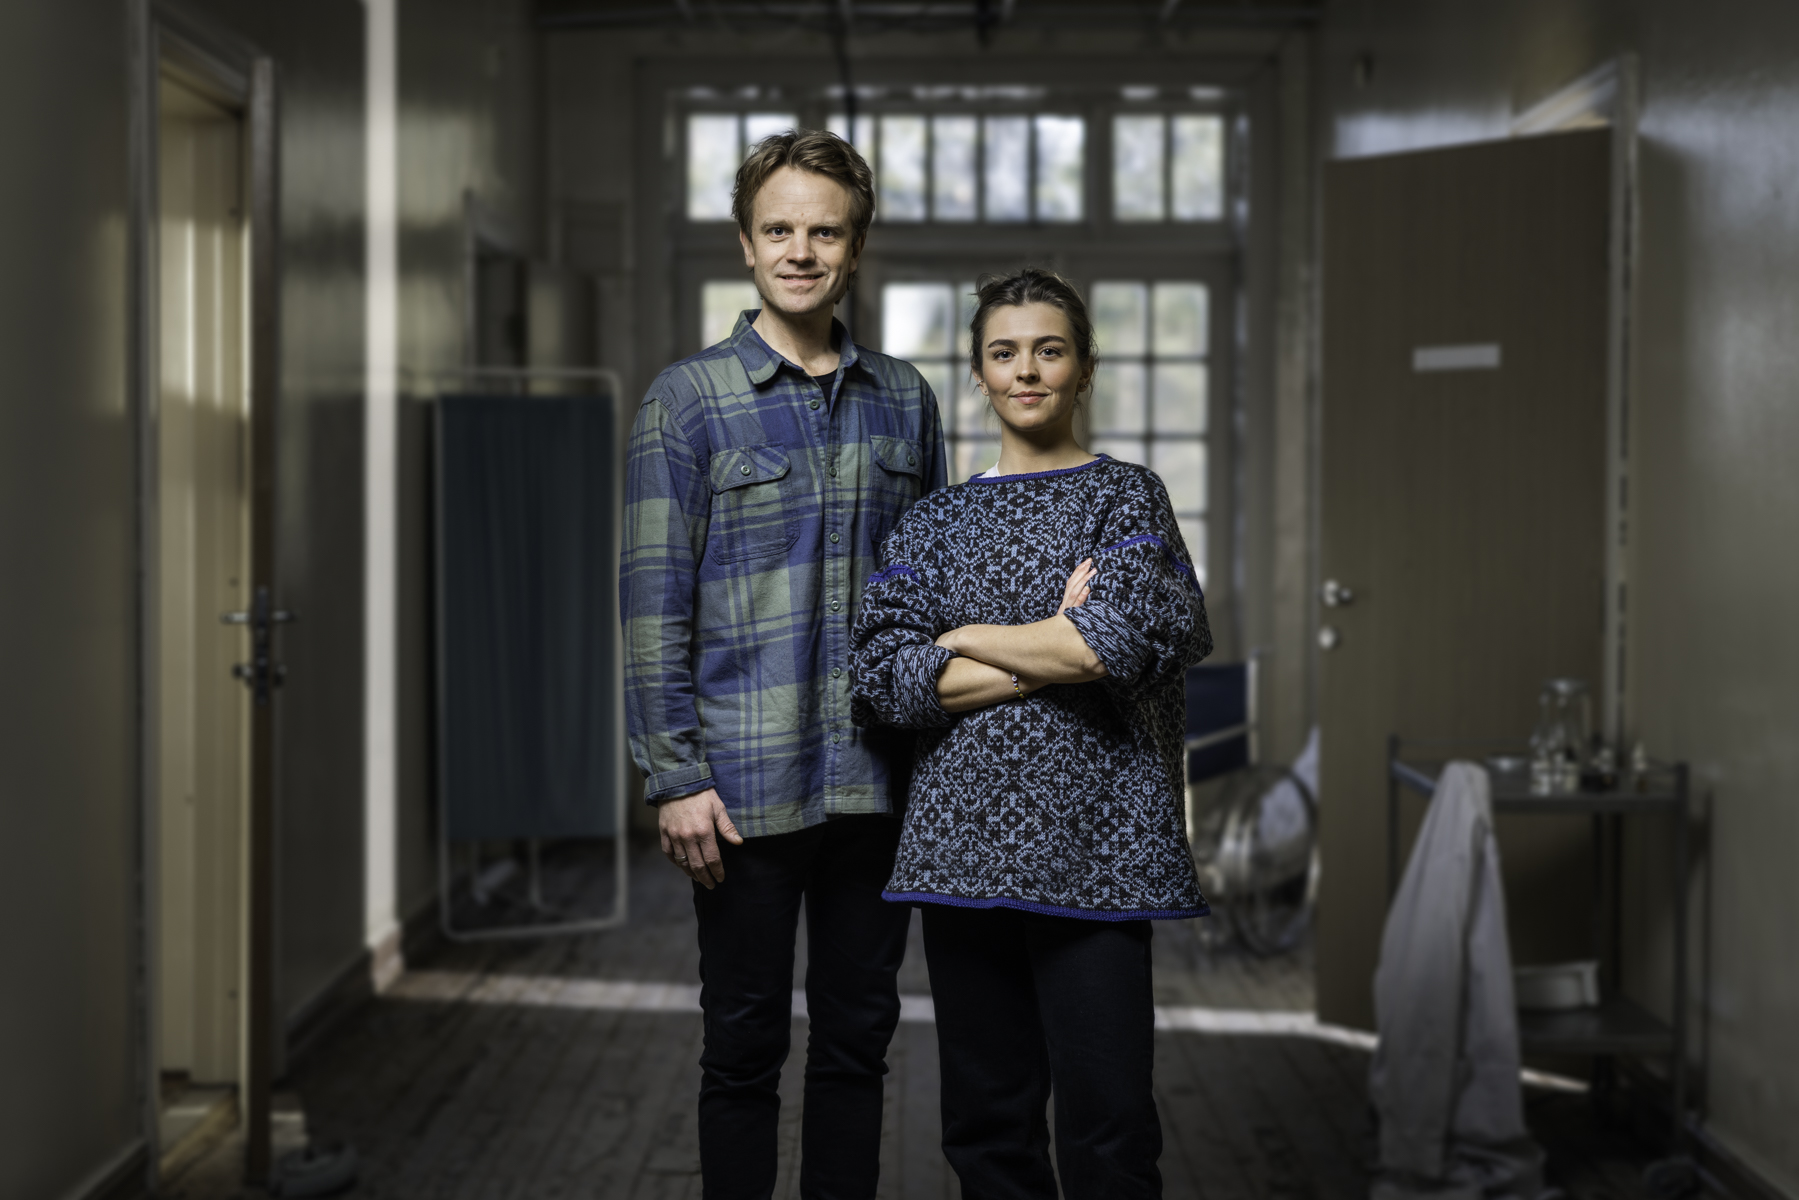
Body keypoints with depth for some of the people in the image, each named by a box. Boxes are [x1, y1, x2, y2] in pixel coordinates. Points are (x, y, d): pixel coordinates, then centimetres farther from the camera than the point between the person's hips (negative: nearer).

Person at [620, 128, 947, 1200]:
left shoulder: (905, 401, 9)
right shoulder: (689, 399, -2)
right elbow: (655, 600, -4)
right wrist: (675, 777, -10)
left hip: (878, 781, 3)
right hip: (746, 786, -3)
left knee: (858, 1040, 12)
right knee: (745, 1049, 6)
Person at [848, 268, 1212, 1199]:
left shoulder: (1125, 496, 6)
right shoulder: (940, 520, 13)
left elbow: (1123, 641, -12)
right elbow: (882, 671, -1)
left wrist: (964, 638, -2)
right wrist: (1050, 654, -7)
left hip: (1090, 843, -3)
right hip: (965, 840, 3)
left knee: (1106, 1119, -4)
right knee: (986, 1116, 7)